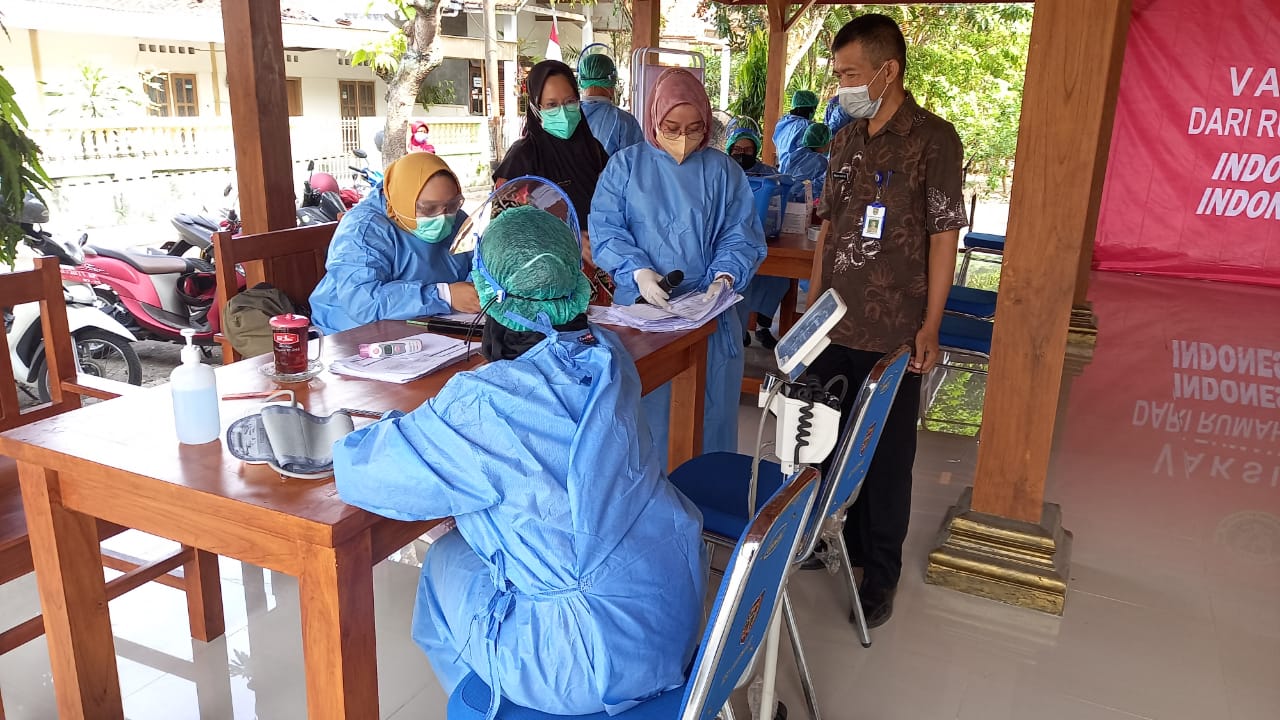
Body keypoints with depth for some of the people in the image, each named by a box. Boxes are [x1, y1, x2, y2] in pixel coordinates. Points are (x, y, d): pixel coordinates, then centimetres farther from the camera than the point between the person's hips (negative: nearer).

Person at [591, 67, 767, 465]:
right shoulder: (625, 166, 3)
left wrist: (724, 276, -19)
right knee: (645, 410, 7)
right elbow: (605, 228, -5)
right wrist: (637, 271, -21)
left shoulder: (722, 171, 5)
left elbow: (741, 236, 1)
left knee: (706, 414, 8)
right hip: (640, 312, 0)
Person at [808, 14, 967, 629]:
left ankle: (881, 571, 21)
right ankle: (840, 536, 37)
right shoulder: (845, 139, 10)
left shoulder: (932, 138, -9)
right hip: (833, 326, 6)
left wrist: (930, 326, -13)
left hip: (892, 335, -6)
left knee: (886, 456, 6)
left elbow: (944, 234, -10)